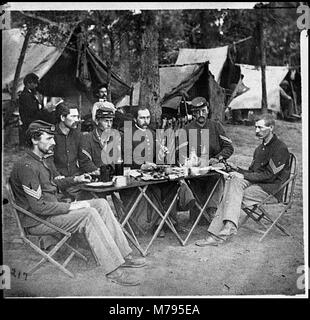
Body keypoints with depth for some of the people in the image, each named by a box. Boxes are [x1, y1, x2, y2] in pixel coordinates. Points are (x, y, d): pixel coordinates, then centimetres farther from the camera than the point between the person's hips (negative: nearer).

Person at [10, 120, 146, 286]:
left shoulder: (45, 159, 12)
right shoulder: (27, 166, -21)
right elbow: (38, 207, -25)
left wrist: (76, 179, 15)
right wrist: (71, 206, -20)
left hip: (52, 208, 10)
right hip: (37, 221, -10)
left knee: (101, 204, -1)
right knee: (89, 214, -27)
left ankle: (123, 256, -3)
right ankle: (113, 270, -24)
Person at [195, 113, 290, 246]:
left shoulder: (280, 148, -8)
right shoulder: (260, 148, 21)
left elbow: (269, 175, -15)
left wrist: (243, 176, -16)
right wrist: (237, 169, 0)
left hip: (271, 190, -7)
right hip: (256, 184, 7)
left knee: (232, 195, -25)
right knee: (232, 182, -22)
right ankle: (229, 227, -33)